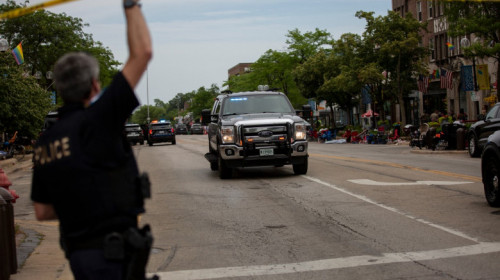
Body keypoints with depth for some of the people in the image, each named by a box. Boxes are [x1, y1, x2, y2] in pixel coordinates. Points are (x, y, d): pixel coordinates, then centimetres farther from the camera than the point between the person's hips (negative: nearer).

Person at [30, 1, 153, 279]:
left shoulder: (45, 141, 7)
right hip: (110, 254, -8)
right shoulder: (96, 122, -14)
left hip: (79, 250, 8)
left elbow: (42, 211, 12)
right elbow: (142, 53, -15)